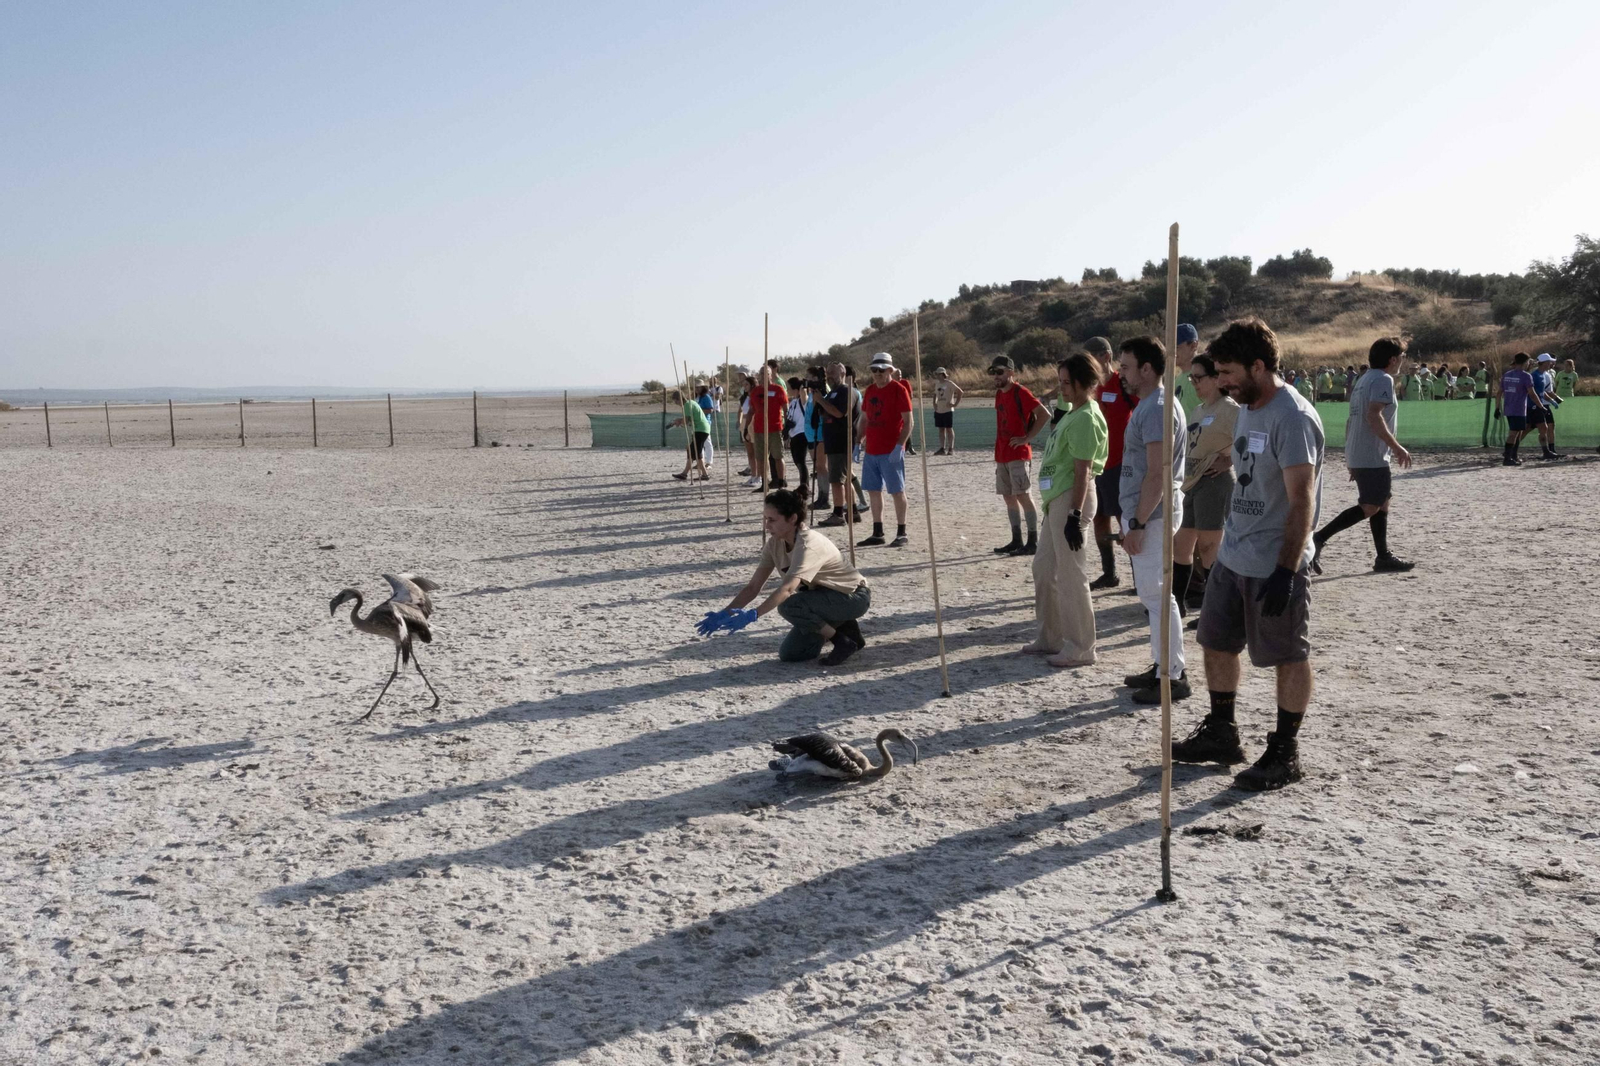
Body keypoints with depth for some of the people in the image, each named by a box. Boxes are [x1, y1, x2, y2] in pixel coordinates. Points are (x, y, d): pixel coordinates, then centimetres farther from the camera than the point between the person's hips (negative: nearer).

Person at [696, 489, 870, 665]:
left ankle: (845, 639, -11)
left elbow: (788, 589, -44)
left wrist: (753, 614, -54)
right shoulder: (774, 544, -7)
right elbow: (752, 587, -8)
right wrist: (724, 614, -21)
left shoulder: (809, 544, -31)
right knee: (789, 653, -3)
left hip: (854, 597, -8)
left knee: (789, 605, -30)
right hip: (824, 597, 8)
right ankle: (838, 626, 15)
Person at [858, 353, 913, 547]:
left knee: (897, 491, -1)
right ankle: (877, 534, 18)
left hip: (891, 452, -7)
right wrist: (859, 441, 10)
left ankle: (901, 534, 6)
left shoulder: (898, 390, -8)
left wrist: (900, 446, -20)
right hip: (871, 451, 7)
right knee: (873, 491, 10)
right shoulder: (869, 390, 12)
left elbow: (908, 421, -12)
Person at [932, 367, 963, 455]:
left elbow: (960, 392, -10)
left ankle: (951, 449, 1)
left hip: (948, 410, -6)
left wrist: (956, 404, -11)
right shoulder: (937, 384, 12)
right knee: (941, 430, 7)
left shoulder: (949, 383, -8)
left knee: (949, 429, -2)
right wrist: (934, 403, 12)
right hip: (938, 410, 6)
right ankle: (942, 448, 11)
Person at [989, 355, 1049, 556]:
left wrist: (1027, 437, -16)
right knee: (1009, 498, 10)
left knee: (1023, 496, -7)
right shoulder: (999, 393, 13)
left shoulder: (1020, 392, -11)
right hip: (1002, 455, 8)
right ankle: (1016, 541, 16)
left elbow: (1044, 414, -18)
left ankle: (1032, 542, -3)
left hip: (1018, 454, -8)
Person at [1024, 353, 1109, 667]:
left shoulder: (1085, 418, -16)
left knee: (1071, 574, -4)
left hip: (1071, 499, -11)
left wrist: (1075, 515, -23)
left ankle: (1080, 648, 4)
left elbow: (1083, 471, -21)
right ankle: (1050, 637, 28)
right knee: (1043, 568, 17)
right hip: (1056, 498, 11)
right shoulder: (1071, 411, 14)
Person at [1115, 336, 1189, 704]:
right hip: (1144, 512, 10)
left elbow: (1157, 473, -22)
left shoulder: (1157, 408, -17)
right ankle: (1162, 666, 25)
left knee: (1157, 595, -4)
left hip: (1151, 515, -10)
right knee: (1152, 594, 16)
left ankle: (1173, 677, 3)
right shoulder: (1150, 405, 14)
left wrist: (1137, 523, -22)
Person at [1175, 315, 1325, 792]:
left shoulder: (1292, 417, -18)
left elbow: (1301, 501, -22)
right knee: (1216, 641, 16)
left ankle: (1284, 753, 17)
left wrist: (1286, 571, -25)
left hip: (1274, 567, -9)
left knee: (1288, 657, 5)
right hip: (1232, 557, 9)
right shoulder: (1247, 408, 10)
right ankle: (1221, 734, 31)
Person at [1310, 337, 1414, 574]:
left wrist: (1351, 457, 23)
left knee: (1382, 503, 13)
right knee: (1370, 507, -9)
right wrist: (1397, 448, -21)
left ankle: (1384, 557, 16)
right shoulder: (1383, 379, -11)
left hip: (1357, 455, 10)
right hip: (1372, 457, -10)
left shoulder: (1364, 380, 18)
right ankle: (1318, 539, -15)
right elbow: (1374, 416, -24)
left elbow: (1351, 420, 19)